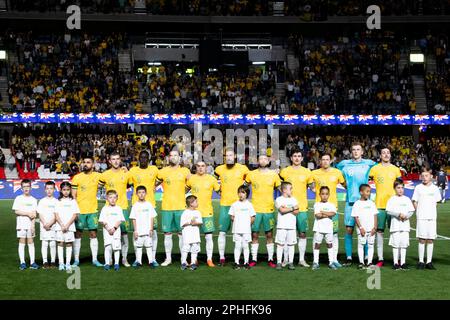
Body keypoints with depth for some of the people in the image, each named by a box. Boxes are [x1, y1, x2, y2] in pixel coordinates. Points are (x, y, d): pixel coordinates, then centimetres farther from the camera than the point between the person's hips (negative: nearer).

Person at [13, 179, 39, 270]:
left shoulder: (33, 199, 6)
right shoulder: (18, 198, 2)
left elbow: (34, 214, 1)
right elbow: (16, 211, -5)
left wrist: (33, 225, -8)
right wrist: (28, 213, -11)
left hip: (30, 224, 1)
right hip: (21, 224, -1)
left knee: (30, 242, 2)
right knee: (22, 242, 1)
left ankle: (32, 262, 4)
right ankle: (22, 263, 4)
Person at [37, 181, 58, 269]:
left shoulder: (56, 201, 4)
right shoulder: (42, 201, 8)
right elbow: (40, 214, 4)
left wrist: (50, 224, -12)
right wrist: (44, 224, -8)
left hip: (53, 226, -1)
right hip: (43, 226, 1)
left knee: (53, 244, 0)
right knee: (44, 243, 0)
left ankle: (53, 262, 6)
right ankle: (45, 262, 5)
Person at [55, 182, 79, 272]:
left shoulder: (73, 201, 4)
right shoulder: (58, 201, 7)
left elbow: (75, 215, -2)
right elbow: (56, 215, 2)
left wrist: (67, 225, -10)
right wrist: (62, 225, -9)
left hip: (70, 226, -1)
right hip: (59, 226, 1)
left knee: (69, 244, -1)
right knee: (60, 243, 0)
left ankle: (68, 263, 2)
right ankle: (61, 263, 3)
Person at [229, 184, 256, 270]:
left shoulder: (249, 205, 2)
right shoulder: (235, 205, 5)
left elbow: (252, 218, 5)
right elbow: (231, 216, 10)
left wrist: (249, 223, -2)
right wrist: (234, 220, -2)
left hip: (246, 230, -1)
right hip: (236, 230, 1)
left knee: (245, 246, 3)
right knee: (237, 246, 3)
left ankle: (246, 262, 10)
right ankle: (236, 262, 7)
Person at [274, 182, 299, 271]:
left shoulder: (293, 199, 12)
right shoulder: (279, 199, 1)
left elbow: (296, 212, 0)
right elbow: (282, 210, -15)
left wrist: (286, 209, -10)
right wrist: (292, 208, -7)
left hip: (292, 226, 4)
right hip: (281, 226, -3)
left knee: (291, 244, 3)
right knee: (280, 244, -2)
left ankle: (291, 262, 8)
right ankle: (279, 263, 2)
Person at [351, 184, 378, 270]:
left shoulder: (371, 203, 8)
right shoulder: (357, 204, -2)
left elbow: (375, 216, 8)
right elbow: (356, 217, -4)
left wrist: (374, 227, -2)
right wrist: (360, 228, -11)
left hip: (371, 229, 3)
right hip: (362, 229, -3)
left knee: (370, 245, 5)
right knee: (361, 245, 1)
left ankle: (369, 262, 9)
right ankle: (361, 263, 6)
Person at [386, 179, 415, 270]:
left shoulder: (407, 199, 10)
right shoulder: (392, 199, 0)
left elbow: (411, 211, 8)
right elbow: (388, 211, -9)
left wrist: (406, 216, -11)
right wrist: (399, 214, -18)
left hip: (405, 224, 3)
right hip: (395, 224, -3)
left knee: (404, 244, 5)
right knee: (395, 244, -1)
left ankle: (403, 262, 10)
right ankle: (396, 263, 4)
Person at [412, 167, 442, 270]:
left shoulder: (435, 188, 5)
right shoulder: (418, 188, 1)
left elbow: (436, 202, 13)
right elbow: (414, 202, 6)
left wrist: (430, 210, 4)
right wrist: (419, 212, 1)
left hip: (432, 217, 2)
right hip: (421, 218, -2)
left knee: (430, 240, 4)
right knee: (422, 240, 0)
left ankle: (429, 262, 10)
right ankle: (421, 261, 6)